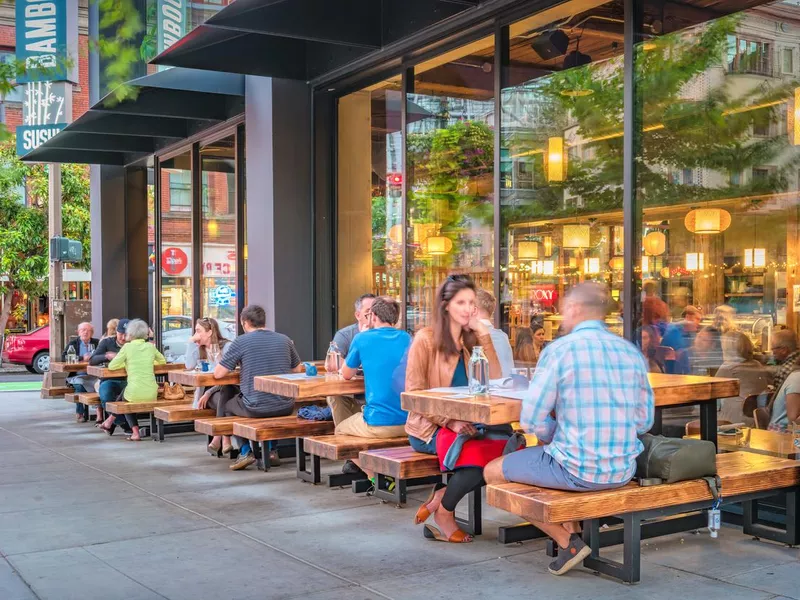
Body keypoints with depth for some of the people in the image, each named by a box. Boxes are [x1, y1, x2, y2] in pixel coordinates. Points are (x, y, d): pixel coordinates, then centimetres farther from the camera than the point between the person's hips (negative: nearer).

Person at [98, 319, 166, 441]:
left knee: (125, 399, 32)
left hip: (135, 394, -4)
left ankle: (135, 433, 18)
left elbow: (112, 366, -2)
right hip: (152, 394, 4)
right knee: (125, 391, 34)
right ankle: (110, 421, 44)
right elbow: (163, 361, 22)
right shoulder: (151, 346, 7)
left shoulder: (128, 347, -4)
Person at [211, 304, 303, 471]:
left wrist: (238, 365, 16)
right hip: (285, 408, 4)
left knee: (226, 403, 26)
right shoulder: (284, 340, 6)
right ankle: (270, 450, 28)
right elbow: (298, 369, 18)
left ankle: (245, 451, 19)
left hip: (255, 408, -4)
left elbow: (218, 374, -4)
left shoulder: (240, 342, -6)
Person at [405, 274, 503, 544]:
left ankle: (441, 497, -7)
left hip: (464, 425, 6)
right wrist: (449, 421, -23)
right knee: (481, 456, -31)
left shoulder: (472, 340, 12)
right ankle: (442, 513, -4)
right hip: (429, 428, -6)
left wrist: (483, 333, -6)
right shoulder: (426, 339, -6)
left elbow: (494, 380, -1)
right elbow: (414, 393, -11)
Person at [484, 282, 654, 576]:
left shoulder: (559, 350, -12)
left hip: (578, 469, -7)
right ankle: (574, 530, 31)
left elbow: (532, 420, -12)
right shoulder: (632, 353, 4)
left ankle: (568, 541, 13)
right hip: (623, 470, 7)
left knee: (493, 472, 15)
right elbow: (645, 422, 9)